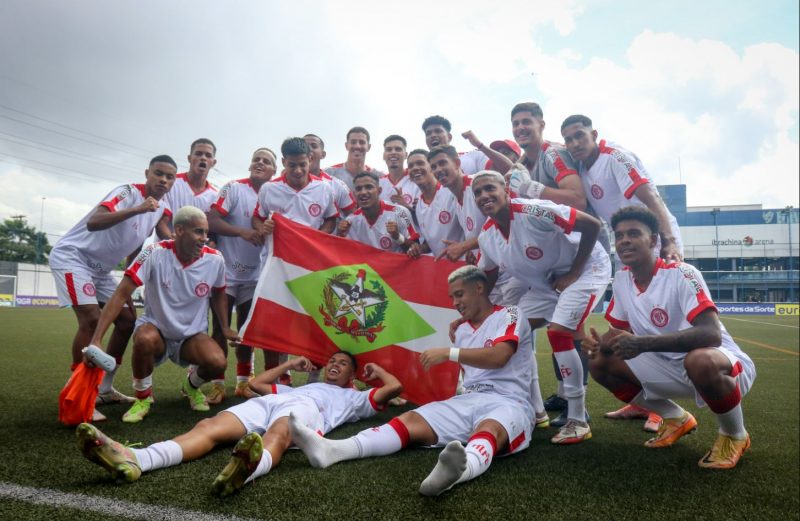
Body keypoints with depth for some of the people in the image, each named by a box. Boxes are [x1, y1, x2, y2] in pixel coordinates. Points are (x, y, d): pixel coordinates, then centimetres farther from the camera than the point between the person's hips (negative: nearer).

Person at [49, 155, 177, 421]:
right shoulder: (128, 192, -22)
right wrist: (137, 209, -48)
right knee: (91, 319, -22)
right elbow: (93, 222, -39)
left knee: (127, 320, 5)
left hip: (101, 268, 9)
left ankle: (104, 389, 15)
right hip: (72, 256, -9)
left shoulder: (162, 207, 2)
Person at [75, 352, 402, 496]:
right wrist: (290, 364, 52)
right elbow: (257, 383, 50)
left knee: (277, 436, -42)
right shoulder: (297, 385, 47)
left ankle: (246, 469, -76)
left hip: (305, 407, -5)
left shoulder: (353, 397, 35)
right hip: (267, 402, 5)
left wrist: (376, 370, 43)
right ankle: (134, 460, -46)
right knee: (210, 427, -24)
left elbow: (394, 388, 26)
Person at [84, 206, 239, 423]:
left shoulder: (215, 260, -11)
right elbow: (121, 295, -23)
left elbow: (218, 294, 10)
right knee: (145, 339, -38)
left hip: (192, 334, 2)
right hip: (156, 328, -2)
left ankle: (191, 386, 12)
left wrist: (225, 328, 2)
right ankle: (143, 397, -6)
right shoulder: (155, 253, -20)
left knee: (217, 362, -27)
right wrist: (96, 340, -29)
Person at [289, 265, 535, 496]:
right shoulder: (462, 330, 24)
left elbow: (498, 357, -16)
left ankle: (459, 470, -75)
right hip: (468, 401, 6)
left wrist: (448, 353, -18)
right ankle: (331, 450, -36)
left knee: (489, 430, -40)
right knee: (411, 420, -17)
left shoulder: (509, 316, 2)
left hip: (507, 402, -5)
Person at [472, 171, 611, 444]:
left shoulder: (532, 211, -30)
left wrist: (574, 273, -22)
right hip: (546, 280, 8)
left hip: (586, 268, -8)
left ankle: (578, 421, -6)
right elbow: (485, 280, 10)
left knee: (558, 333, -22)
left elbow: (592, 225, -28)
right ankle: (535, 411, 16)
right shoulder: (486, 237, -6)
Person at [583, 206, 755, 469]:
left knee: (700, 361, -41)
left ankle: (735, 435, -6)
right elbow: (621, 330, 8)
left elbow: (711, 334, -35)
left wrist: (642, 344, -44)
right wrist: (601, 344, -17)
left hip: (720, 363, -7)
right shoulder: (622, 279, -2)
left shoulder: (681, 274, -24)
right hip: (670, 367, 7)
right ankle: (677, 419, 14)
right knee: (599, 364, -6)